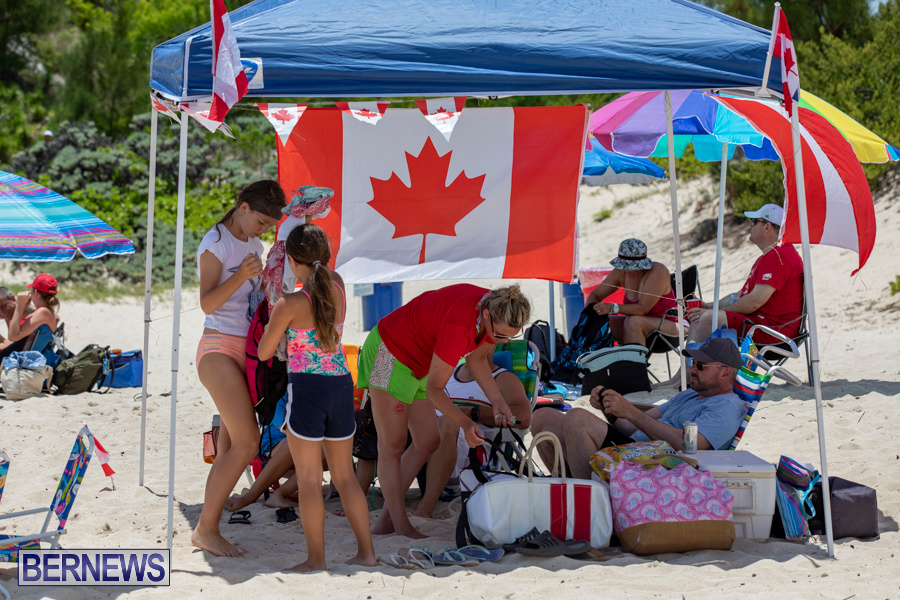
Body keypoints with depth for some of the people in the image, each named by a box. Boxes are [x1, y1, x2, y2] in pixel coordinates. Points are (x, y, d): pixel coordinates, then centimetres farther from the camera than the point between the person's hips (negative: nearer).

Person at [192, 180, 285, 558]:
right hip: (219, 349, -9)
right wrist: (241, 275, -30)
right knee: (247, 442, -16)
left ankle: (207, 530, 9)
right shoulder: (216, 244, -9)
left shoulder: (254, 246, 16)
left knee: (230, 448, 6)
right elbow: (207, 302, -18)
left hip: (247, 352, 9)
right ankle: (206, 529, -10)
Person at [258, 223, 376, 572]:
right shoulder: (338, 286, 2)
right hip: (341, 384, 6)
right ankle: (366, 551, 16)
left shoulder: (289, 304, -13)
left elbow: (264, 353, -1)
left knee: (309, 479, 2)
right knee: (345, 476, 15)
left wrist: (271, 317, 15)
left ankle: (316, 559, 5)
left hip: (306, 386, -6)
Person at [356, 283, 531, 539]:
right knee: (392, 445, -6)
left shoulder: (497, 313, -14)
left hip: (418, 363, 9)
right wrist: (464, 423, -38)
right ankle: (402, 526, -1)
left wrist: (497, 401, -7)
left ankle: (385, 520, 10)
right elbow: (434, 389, -29)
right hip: (390, 353, -9)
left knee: (428, 441, 6)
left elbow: (477, 359, 4)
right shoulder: (459, 325, -38)